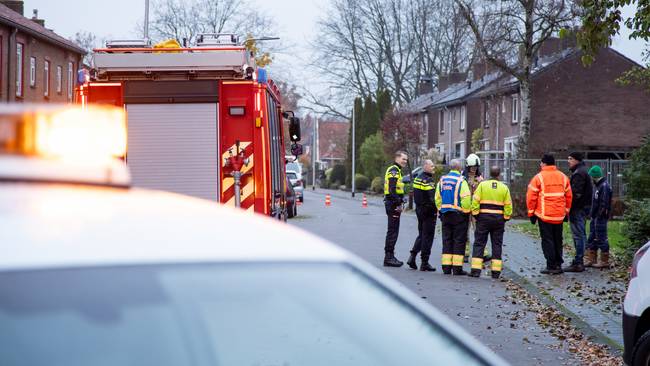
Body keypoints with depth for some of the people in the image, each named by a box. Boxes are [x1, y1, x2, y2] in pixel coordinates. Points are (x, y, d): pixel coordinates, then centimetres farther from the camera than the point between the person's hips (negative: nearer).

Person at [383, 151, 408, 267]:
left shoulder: (396, 170, 21)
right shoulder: (394, 171, -13)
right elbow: (392, 190, -22)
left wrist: (399, 203, 20)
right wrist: (398, 204, -23)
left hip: (392, 204, 11)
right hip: (393, 205, -11)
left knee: (393, 231, 14)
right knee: (393, 231, -8)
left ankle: (390, 256, 19)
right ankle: (389, 257, -6)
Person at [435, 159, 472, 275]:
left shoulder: (442, 180, 7)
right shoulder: (461, 181, -12)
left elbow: (437, 198, 10)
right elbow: (466, 199, -19)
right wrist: (466, 211, -7)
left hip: (445, 214, 5)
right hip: (459, 215, -5)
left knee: (447, 240, 10)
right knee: (459, 241, 0)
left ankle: (446, 267, 9)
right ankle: (457, 268, -2)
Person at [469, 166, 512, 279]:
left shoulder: (482, 185, -2)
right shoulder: (504, 188, 3)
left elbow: (475, 201, -6)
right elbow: (508, 206, 2)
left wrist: (475, 215, 3)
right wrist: (505, 218, 12)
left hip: (483, 218, -1)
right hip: (499, 219, 1)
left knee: (479, 243, 3)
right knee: (497, 244, 8)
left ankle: (476, 270, -4)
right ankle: (496, 272, 6)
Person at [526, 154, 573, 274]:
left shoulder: (539, 177, -8)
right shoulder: (563, 177, 8)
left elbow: (531, 197, -8)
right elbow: (568, 196, 12)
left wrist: (531, 213, 1)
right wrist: (566, 211, 20)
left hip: (544, 215, -5)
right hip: (559, 215, 5)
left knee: (547, 241, 0)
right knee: (558, 240, 14)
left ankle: (551, 266, -2)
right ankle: (558, 265, 17)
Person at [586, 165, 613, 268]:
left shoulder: (604, 186, -16)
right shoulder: (599, 186, 17)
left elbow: (604, 203, -21)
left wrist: (600, 215, -22)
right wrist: (592, 214, 17)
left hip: (600, 217, -11)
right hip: (595, 217, 11)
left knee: (601, 239, -5)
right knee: (592, 239, 13)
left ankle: (604, 261, 1)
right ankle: (590, 260, 19)